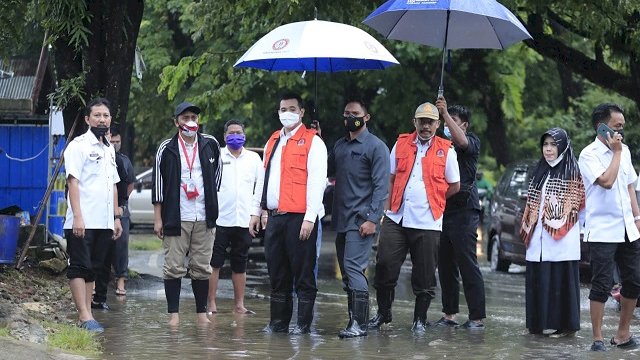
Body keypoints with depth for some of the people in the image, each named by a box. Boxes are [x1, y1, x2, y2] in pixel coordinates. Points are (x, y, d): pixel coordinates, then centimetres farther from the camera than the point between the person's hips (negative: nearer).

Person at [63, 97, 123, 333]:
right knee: (79, 268, -7)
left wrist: (116, 218, 18)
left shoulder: (109, 149, 18)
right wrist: (77, 216, -19)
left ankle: (88, 315, 10)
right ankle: (85, 317, -10)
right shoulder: (79, 145, -5)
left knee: (93, 269, 8)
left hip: (104, 222, 7)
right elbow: (73, 181, -12)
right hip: (83, 222, -7)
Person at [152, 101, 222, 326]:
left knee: (202, 267, 6)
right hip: (176, 218, -2)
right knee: (173, 267, -2)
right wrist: (157, 218, -3)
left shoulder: (210, 145, 6)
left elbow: (217, 171, 22)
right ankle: (173, 314, 2)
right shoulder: (167, 149, 0)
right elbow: (158, 184, 0)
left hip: (204, 217, 2)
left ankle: (201, 312, 14)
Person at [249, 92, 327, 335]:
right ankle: (278, 322, 18)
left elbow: (316, 181, -10)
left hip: (299, 217, -7)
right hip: (273, 216, 7)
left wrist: (310, 217, -17)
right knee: (277, 274, 11)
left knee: (302, 273, -2)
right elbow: (263, 179, 24)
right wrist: (256, 211, 18)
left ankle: (303, 324, 4)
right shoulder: (272, 142, 19)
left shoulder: (312, 142, -4)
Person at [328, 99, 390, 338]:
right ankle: (355, 319, 14)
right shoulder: (339, 145, 18)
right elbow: (328, 172, 18)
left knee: (353, 268, -16)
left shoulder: (376, 147, -4)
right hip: (342, 219, 8)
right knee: (346, 272, 8)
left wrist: (373, 219, -18)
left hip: (361, 220, -7)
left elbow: (381, 186, -9)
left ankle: (359, 324, -16)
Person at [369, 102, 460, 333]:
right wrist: (388, 204, 3)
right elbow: (391, 177, 13)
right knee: (385, 266, 0)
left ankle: (420, 319, 15)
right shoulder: (401, 144, 9)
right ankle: (383, 313, 17)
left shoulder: (446, 150, 3)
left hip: (428, 221, -2)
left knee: (424, 275, 3)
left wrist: (431, 199, 6)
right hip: (396, 218, 2)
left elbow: (454, 186, 9)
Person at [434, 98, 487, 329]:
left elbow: (462, 141, -23)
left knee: (468, 265, -8)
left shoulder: (472, 142, 1)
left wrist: (445, 113, -25)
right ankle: (449, 314, 15)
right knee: (446, 265, 8)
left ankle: (477, 317, -7)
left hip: (464, 209, -7)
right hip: (443, 210, 7)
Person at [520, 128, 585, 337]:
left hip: (562, 240, -6)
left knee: (562, 279, -6)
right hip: (539, 239, 6)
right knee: (539, 280, 4)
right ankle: (540, 322, 11)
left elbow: (580, 206, -5)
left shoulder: (572, 173, -2)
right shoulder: (540, 172, 17)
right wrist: (528, 228, 18)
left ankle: (564, 325, -2)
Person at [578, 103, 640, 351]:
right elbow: (606, 181, -22)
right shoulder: (589, 154, -9)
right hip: (602, 231, -7)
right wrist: (616, 152, -12)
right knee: (602, 285, -7)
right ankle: (598, 338, -1)